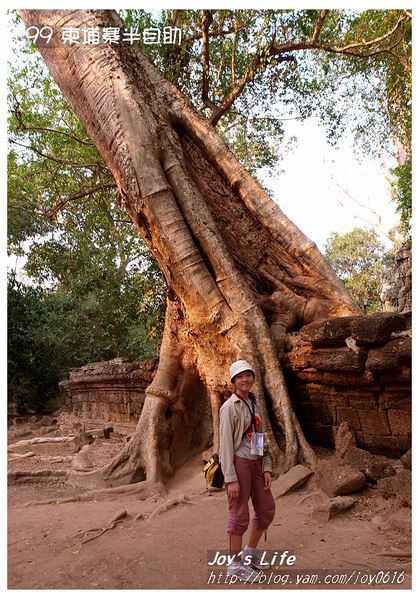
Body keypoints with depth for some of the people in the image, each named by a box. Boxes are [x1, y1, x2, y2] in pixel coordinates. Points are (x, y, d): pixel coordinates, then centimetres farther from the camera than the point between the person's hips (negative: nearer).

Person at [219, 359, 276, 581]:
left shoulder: (253, 404, 11)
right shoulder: (229, 407, -12)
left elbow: (260, 439, 13)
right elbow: (225, 444, -14)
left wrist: (267, 469, 8)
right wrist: (231, 479, -17)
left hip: (255, 463, 8)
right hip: (238, 463, -8)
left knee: (267, 509, 15)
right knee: (240, 515, 4)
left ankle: (250, 553, 34)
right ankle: (235, 564, 23)